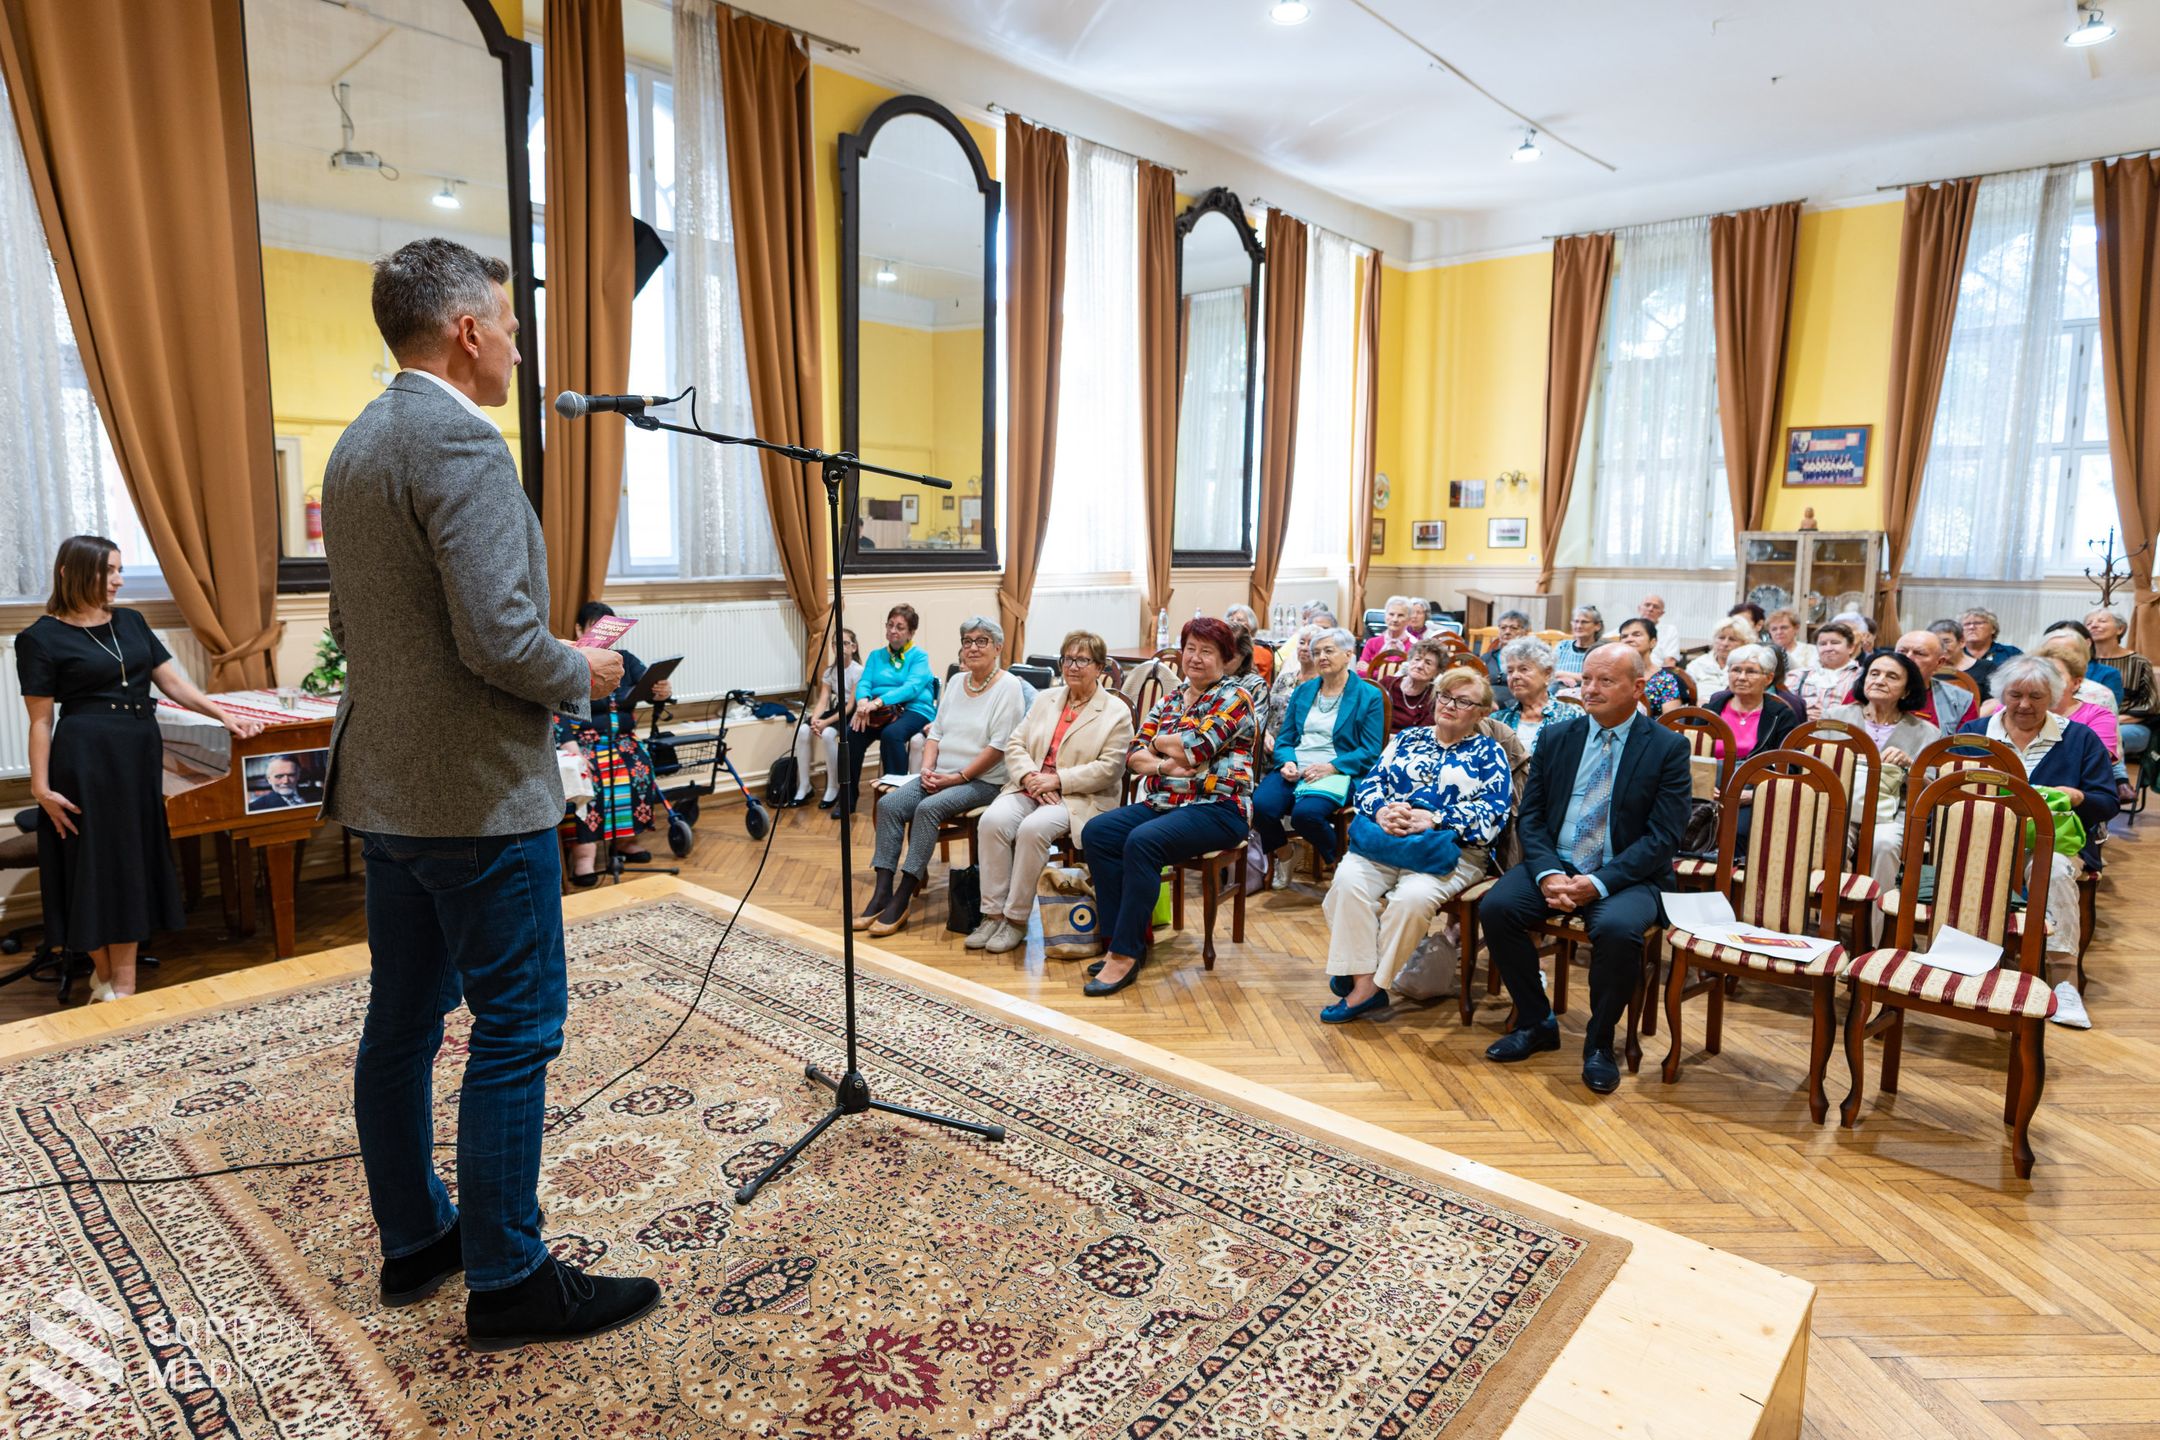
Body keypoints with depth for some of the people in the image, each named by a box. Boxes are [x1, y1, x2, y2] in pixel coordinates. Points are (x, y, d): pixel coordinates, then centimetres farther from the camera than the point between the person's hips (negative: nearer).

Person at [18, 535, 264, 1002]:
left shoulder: (131, 621, 9)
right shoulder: (42, 638, -6)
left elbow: (173, 682, 7)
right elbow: (41, 721, -6)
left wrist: (225, 716, -4)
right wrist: (41, 786, -9)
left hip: (140, 752, 5)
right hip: (86, 757, -5)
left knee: (134, 861, 8)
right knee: (96, 862, 3)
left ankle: (121, 984, 17)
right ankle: (104, 975, 18)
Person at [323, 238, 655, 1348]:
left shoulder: (354, 446, 14)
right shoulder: (460, 441, -16)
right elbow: (498, 637, -25)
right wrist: (580, 676, -5)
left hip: (383, 786, 10)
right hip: (479, 792, -10)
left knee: (402, 1019, 16)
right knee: (515, 1030, 0)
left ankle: (413, 1240, 32)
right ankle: (508, 1281, 13)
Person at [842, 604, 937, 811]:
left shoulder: (919, 657, 6)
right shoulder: (876, 656, 21)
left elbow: (912, 687, -12)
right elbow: (864, 683, 5)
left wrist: (878, 702, -27)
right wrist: (863, 701, -20)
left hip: (914, 710, -4)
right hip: (881, 713, 4)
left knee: (891, 733, -37)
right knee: (851, 733, -26)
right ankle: (847, 799, -16)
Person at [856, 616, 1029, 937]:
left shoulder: (1009, 687, -7)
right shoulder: (956, 682, 16)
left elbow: (999, 746, -14)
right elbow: (936, 732, 16)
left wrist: (958, 778, -15)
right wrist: (927, 769, -2)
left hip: (983, 781, -7)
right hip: (940, 775, 7)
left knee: (928, 809, -30)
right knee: (889, 804, -16)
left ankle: (902, 899, -24)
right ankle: (881, 893, -18)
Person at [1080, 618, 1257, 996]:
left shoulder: (1234, 700, -3)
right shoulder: (1168, 701, 17)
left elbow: (1194, 749, -17)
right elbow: (1134, 755, 8)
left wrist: (1159, 742, 2)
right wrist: (1165, 766, -13)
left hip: (1217, 808, -7)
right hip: (1162, 802, 7)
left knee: (1142, 842, -32)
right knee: (1096, 832, -15)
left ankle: (1126, 953, -24)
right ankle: (1119, 939, -13)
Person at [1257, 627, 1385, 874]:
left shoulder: (1370, 696, 3)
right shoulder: (1303, 691, 18)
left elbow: (1370, 752, -3)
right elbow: (1284, 737, 15)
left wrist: (1331, 767, -16)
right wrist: (1287, 762, -8)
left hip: (1338, 772, -4)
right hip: (1294, 768, 4)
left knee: (1305, 813, -34)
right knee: (1260, 806, -26)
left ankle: (1336, 861, -4)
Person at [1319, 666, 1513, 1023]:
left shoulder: (1489, 753, 11)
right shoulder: (1407, 738, 22)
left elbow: (1494, 813, -4)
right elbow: (1370, 782, 13)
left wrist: (1433, 819, -16)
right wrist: (1381, 810, -11)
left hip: (1451, 850, -3)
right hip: (1384, 840, 3)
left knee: (1412, 897, -34)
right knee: (1348, 880, -28)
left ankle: (1372, 983, -17)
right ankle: (1361, 980, -25)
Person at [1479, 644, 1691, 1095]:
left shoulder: (1668, 748, -2)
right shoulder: (1556, 738, 8)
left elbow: (1663, 837, -9)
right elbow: (1529, 816, 5)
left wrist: (1599, 883, -21)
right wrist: (1548, 873, -14)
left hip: (1626, 877, -3)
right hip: (1554, 865, 4)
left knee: (1618, 929, -34)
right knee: (1495, 906, -22)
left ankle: (1600, 1041, -7)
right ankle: (1536, 1022, -1)